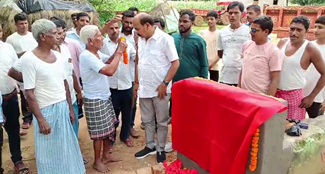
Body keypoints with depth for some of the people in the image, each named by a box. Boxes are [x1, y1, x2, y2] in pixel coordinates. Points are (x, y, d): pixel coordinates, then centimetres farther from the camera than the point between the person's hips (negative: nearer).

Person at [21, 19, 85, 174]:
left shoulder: (57, 55, 4)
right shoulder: (29, 59, -14)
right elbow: (29, 93, -15)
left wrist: (70, 108, 10)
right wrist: (40, 119, -16)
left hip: (63, 107, 6)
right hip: (46, 110, -6)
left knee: (67, 145, 18)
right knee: (49, 150, 10)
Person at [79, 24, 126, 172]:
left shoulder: (97, 53, 4)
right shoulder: (86, 56, -24)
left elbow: (109, 61, 17)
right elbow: (109, 71, -33)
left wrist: (118, 50, -1)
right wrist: (119, 52, -23)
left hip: (105, 97, 9)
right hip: (94, 100, -9)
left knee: (109, 128, 17)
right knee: (99, 132, 5)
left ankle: (106, 155, 34)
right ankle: (97, 161, 23)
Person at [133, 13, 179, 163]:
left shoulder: (165, 39, -13)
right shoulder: (141, 40, 5)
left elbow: (175, 63, -13)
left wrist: (165, 84, -15)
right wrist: (137, 82, 13)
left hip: (160, 89, -6)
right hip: (144, 88, 6)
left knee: (161, 122, 10)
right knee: (147, 120, 17)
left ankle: (161, 149, 26)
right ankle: (150, 146, 34)